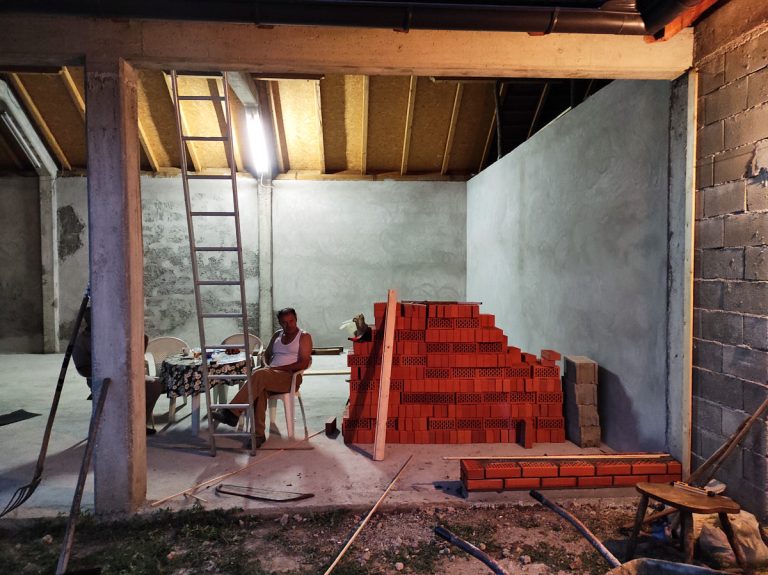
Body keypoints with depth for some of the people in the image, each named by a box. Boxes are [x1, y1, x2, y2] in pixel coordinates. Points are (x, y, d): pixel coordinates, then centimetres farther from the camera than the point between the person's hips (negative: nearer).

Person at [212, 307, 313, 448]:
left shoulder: (304, 337, 2)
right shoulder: (277, 335, 21)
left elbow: (304, 363, -9)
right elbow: (267, 354, 28)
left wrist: (279, 368, -12)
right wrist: (270, 366, 6)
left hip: (290, 378, -5)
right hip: (271, 375, 5)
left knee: (260, 375, -34)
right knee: (260, 389, -32)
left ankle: (232, 413, -33)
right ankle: (258, 433, -31)